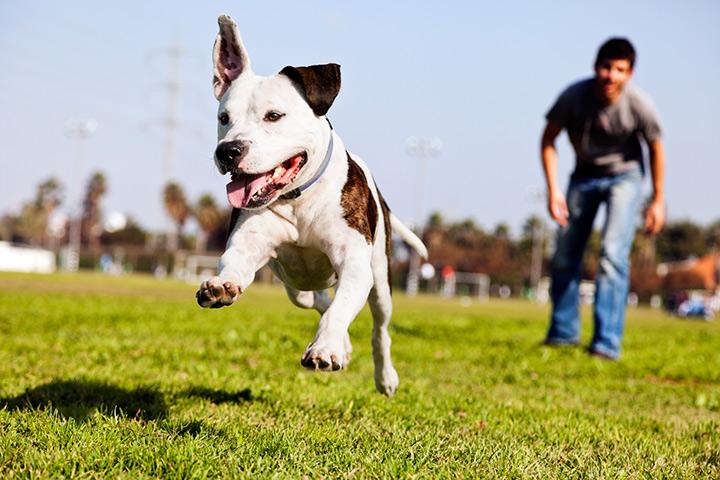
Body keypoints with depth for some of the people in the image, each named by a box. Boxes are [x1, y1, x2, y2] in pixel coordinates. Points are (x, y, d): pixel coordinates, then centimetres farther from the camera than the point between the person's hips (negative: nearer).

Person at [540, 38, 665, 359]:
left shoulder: (639, 106, -26)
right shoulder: (574, 96, -24)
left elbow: (656, 149, -8)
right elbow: (548, 142, -10)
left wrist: (658, 200, -3)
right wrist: (553, 189, -17)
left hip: (624, 176, -3)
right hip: (584, 176, 3)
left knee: (613, 254, -18)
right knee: (565, 255, 7)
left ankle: (607, 343, -18)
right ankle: (563, 332, 25)